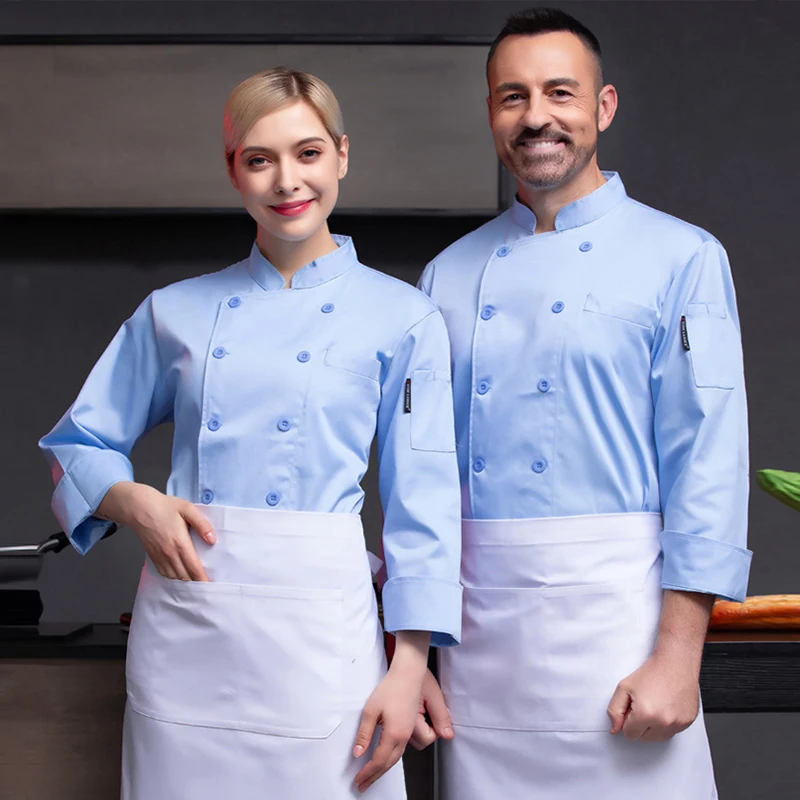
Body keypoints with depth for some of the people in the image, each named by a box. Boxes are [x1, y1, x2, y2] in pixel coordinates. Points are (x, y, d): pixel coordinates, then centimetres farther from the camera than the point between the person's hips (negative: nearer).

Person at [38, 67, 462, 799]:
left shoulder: (404, 318, 1)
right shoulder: (176, 311, 8)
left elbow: (422, 504, -1)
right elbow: (77, 445, 14)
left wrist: (409, 670, -6)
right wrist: (135, 503, -7)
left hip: (321, 623, -2)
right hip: (183, 622, 2)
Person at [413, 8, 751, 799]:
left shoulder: (681, 258, -2)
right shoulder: (449, 276, 10)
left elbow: (706, 461, -7)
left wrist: (678, 655, -13)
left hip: (615, 614, -3)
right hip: (475, 627, 4)